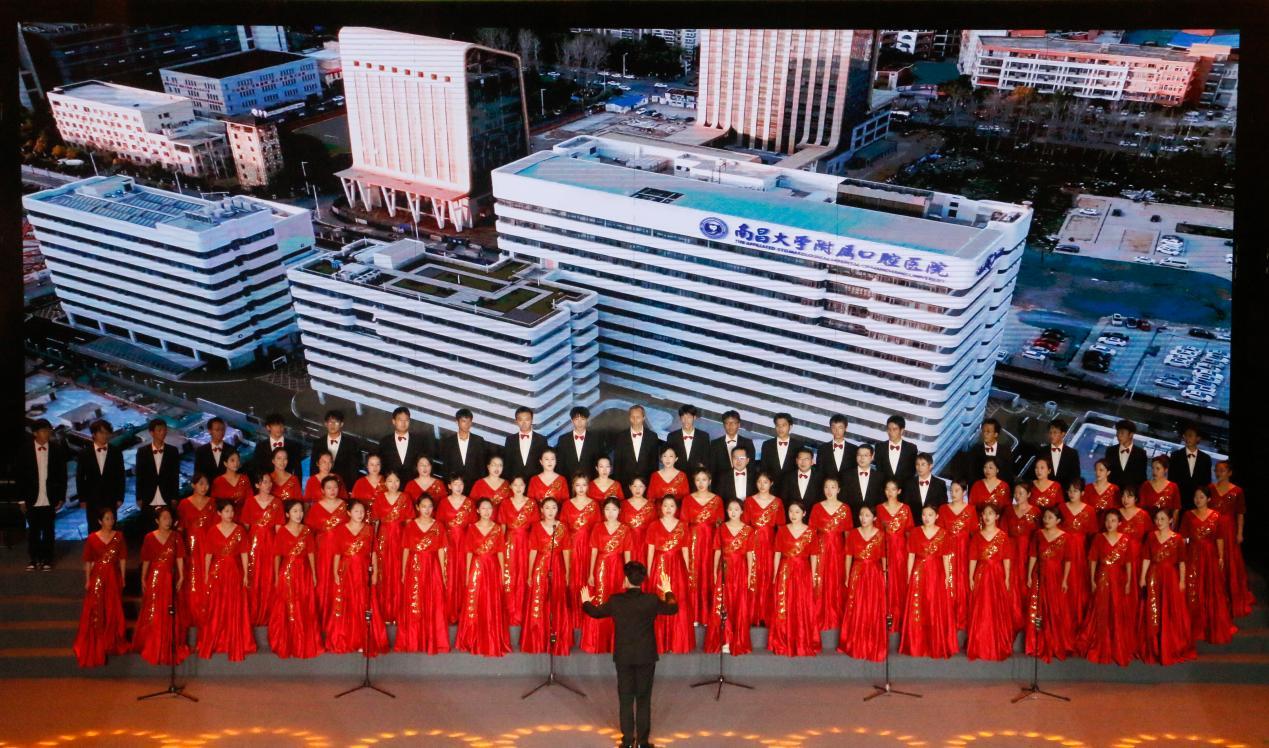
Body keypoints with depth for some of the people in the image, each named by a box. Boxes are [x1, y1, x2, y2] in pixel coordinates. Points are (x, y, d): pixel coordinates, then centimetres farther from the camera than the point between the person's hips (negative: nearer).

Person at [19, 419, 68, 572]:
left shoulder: (57, 449, -2)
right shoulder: (26, 450, -3)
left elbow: (62, 475, 2)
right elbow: (20, 476, 1)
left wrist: (61, 498, -1)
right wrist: (21, 500, -1)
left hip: (50, 500, 0)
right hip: (32, 500, 0)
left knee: (48, 531, 7)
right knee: (33, 531, 8)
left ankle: (47, 559, 17)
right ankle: (34, 559, 19)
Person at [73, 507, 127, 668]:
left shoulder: (119, 536, 0)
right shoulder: (92, 538, -6)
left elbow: (122, 559, 4)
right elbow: (88, 562, 0)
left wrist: (122, 578, 4)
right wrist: (87, 580, -1)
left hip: (114, 577, 2)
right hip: (97, 577, -2)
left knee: (114, 611, 12)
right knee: (96, 612, 0)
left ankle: (112, 644, 28)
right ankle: (95, 647, 9)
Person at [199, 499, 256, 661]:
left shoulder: (240, 530, 1)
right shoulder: (212, 531, 1)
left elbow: (244, 554, 2)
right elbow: (208, 554, 3)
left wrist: (245, 575, 0)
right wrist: (206, 574, 3)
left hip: (235, 572, 0)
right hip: (217, 572, 0)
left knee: (235, 610, 2)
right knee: (216, 610, 3)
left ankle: (235, 646, 11)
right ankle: (212, 644, 14)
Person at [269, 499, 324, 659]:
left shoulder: (307, 531, 3)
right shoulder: (282, 531, -6)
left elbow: (311, 553, 7)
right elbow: (277, 556, -2)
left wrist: (314, 574, 7)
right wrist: (276, 577, -3)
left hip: (304, 573, 3)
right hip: (287, 573, -3)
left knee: (305, 610, 8)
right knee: (286, 610, 3)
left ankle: (305, 644, 21)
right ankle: (286, 645, 16)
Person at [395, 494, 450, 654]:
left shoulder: (439, 526, 3)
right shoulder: (410, 526, 4)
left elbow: (441, 551, 3)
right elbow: (406, 550, 6)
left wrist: (443, 573, 1)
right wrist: (403, 572, 5)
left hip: (432, 569, 0)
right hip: (414, 569, 0)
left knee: (434, 606, 0)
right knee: (413, 607, 3)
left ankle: (434, 642, 9)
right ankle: (412, 642, 14)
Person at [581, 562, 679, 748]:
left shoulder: (615, 601, -9)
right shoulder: (652, 600, -10)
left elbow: (595, 612, 10)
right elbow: (673, 609, 8)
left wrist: (586, 602, 31)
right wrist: (668, 592, 26)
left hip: (623, 657, 0)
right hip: (646, 657, 0)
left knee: (625, 699, 9)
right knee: (644, 699, 8)